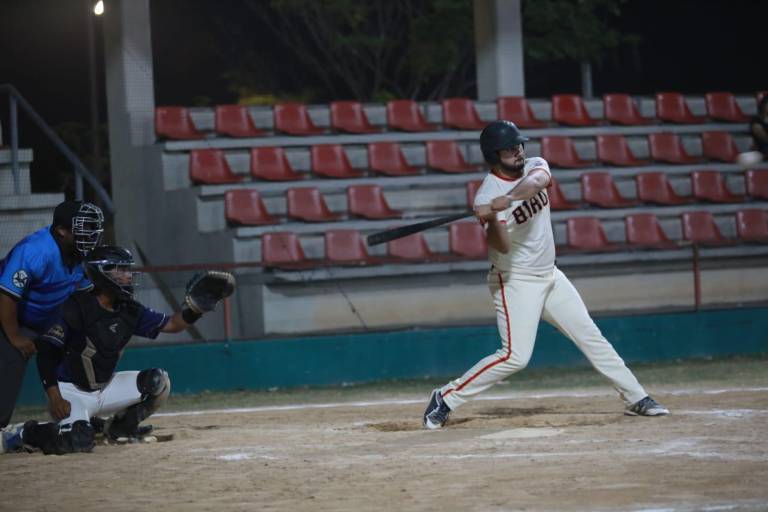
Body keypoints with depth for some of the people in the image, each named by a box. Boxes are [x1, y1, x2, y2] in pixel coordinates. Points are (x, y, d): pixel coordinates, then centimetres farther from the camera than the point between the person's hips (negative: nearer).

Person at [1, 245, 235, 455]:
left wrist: (195, 306, -15)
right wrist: (54, 397, -29)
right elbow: (46, 351, -21)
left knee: (157, 381, -9)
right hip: (72, 391, -7)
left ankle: (121, 426, 12)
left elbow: (172, 324, 4)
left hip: (106, 388, 7)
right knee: (78, 442, -31)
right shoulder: (77, 307, -20)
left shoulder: (128, 311, 1)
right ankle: (24, 433, -4)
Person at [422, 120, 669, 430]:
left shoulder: (534, 166, -1)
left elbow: (537, 181, -28)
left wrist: (507, 199, -46)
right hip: (515, 282, -6)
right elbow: (502, 246, -29)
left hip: (550, 276, 6)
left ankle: (636, 398, 15)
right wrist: (492, 219, -50)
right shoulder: (487, 196, -18)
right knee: (515, 356, -16)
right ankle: (445, 399, -7)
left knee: (590, 336, 8)